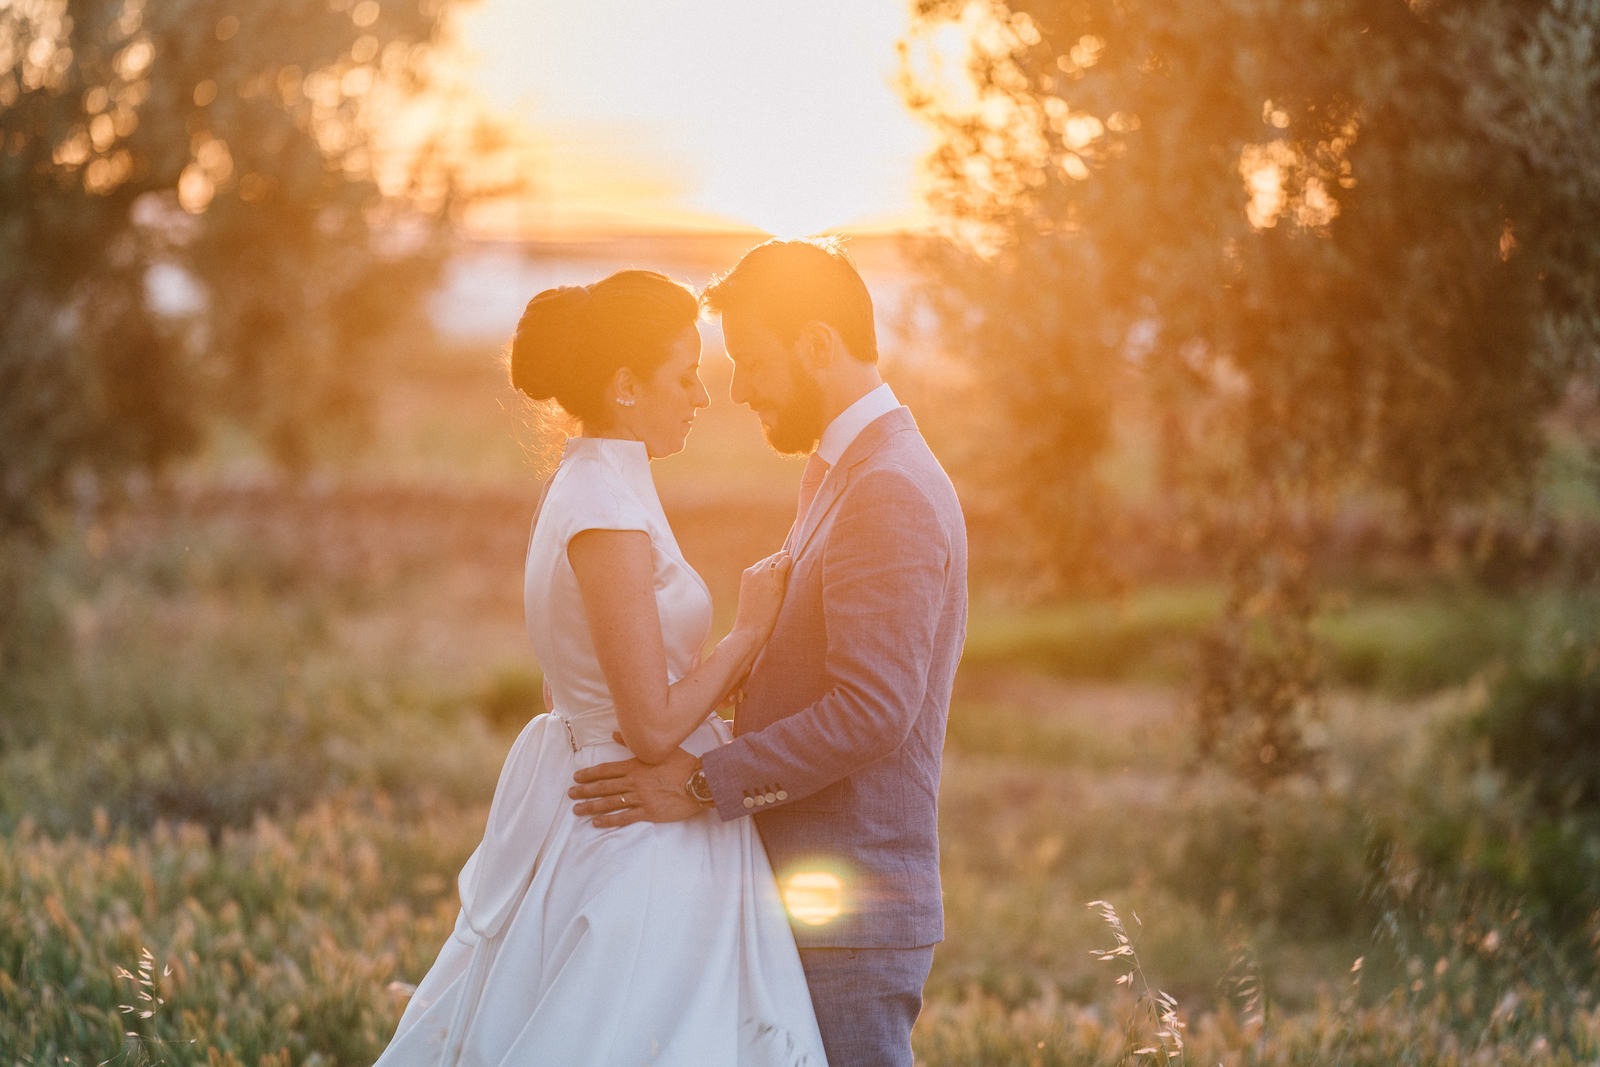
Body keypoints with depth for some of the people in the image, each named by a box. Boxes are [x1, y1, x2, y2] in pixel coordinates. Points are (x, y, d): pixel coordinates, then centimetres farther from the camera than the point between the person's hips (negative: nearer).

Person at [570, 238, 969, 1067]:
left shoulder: (891, 490, -16)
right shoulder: (839, 474, 16)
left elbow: (872, 712, -24)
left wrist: (704, 783, -19)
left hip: (848, 915, -10)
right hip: (811, 897, 10)